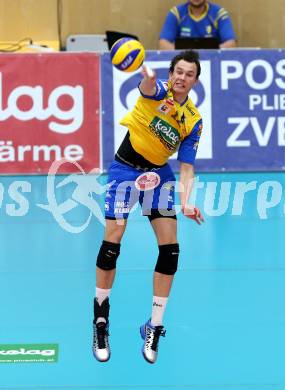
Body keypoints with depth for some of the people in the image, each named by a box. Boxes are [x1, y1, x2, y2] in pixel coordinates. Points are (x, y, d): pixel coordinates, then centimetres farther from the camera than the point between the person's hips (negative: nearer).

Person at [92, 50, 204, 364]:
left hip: (159, 174, 4)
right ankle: (100, 320, 7)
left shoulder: (193, 120, -1)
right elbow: (147, 88, -39)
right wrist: (147, 77, -66)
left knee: (170, 249, -6)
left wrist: (186, 202, -19)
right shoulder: (159, 92, -12)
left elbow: (187, 166, -1)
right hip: (126, 169, -4)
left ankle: (154, 328, 6)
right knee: (111, 243, -11)